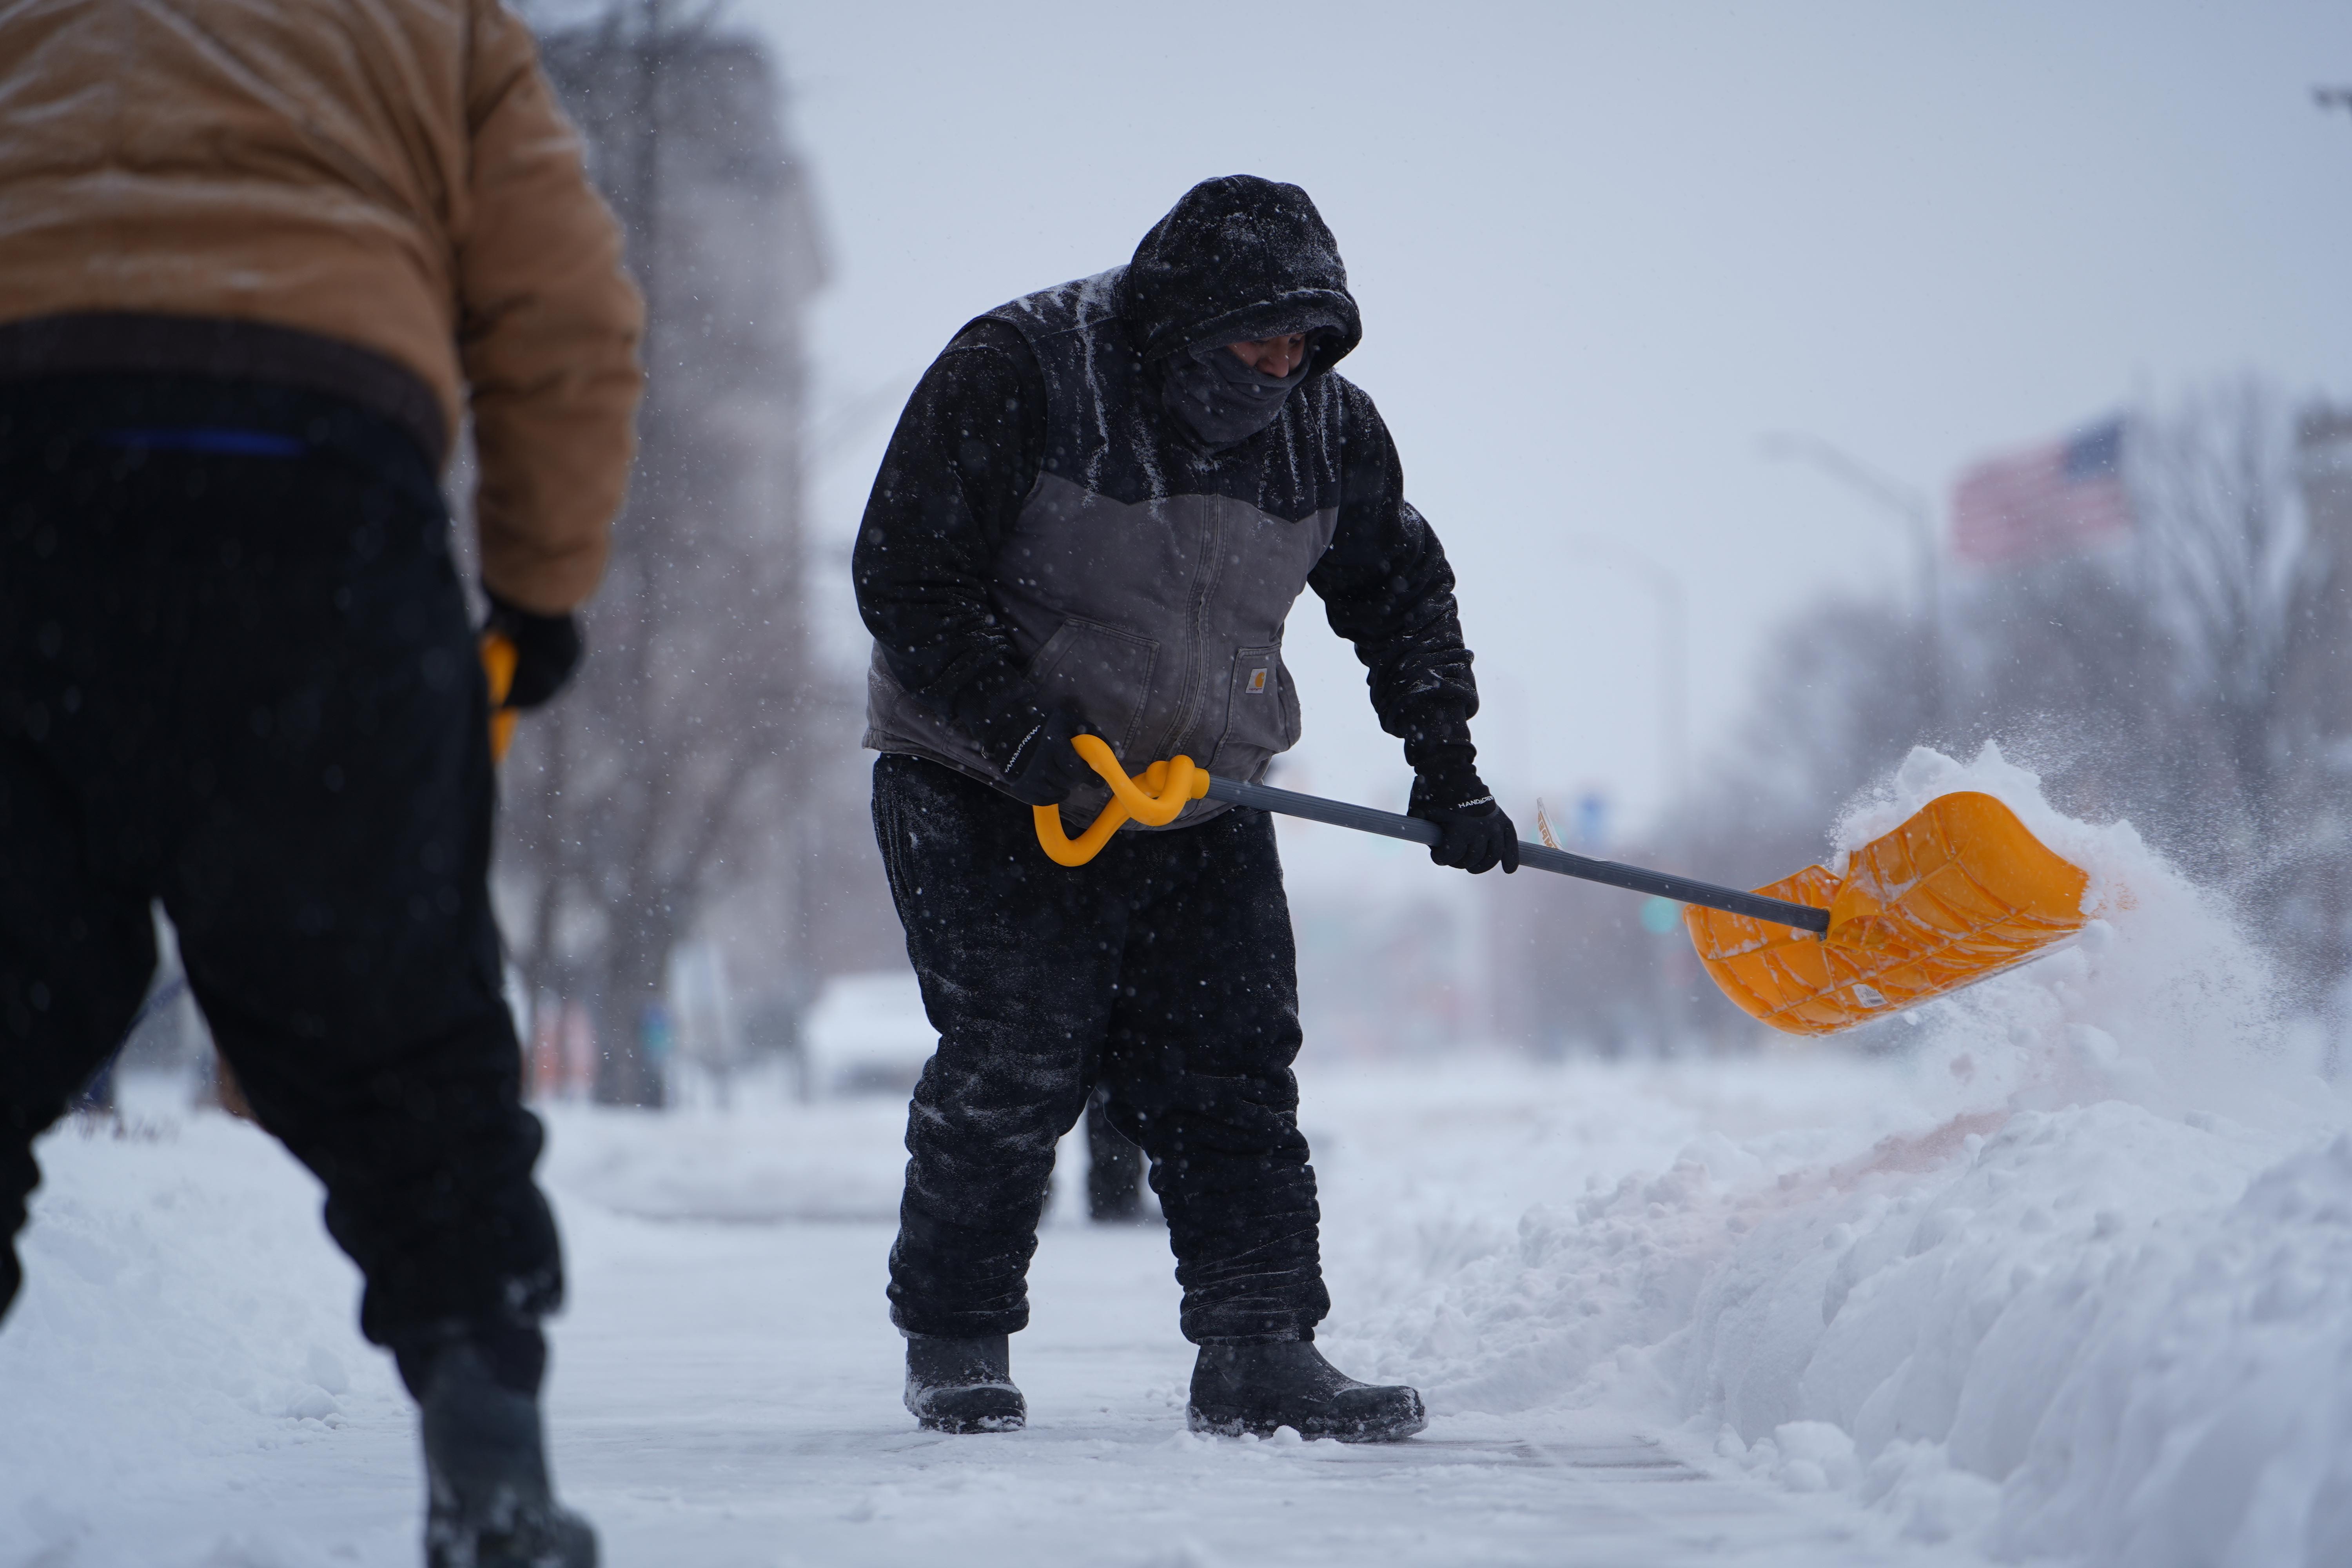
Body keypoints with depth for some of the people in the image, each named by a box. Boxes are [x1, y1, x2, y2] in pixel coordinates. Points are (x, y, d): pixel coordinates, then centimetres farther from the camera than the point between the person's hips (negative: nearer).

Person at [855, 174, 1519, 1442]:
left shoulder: (1327, 427, -1)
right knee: (1015, 1064, -10)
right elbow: (906, 579, -18)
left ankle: (1260, 1351, -1)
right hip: (987, 791, -5)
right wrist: (1028, 734, -26)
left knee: (1233, 1073, -3)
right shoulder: (1015, 375, -17)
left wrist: (1446, 769, 5)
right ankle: (954, 1346, 6)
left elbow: (1401, 590, 14)